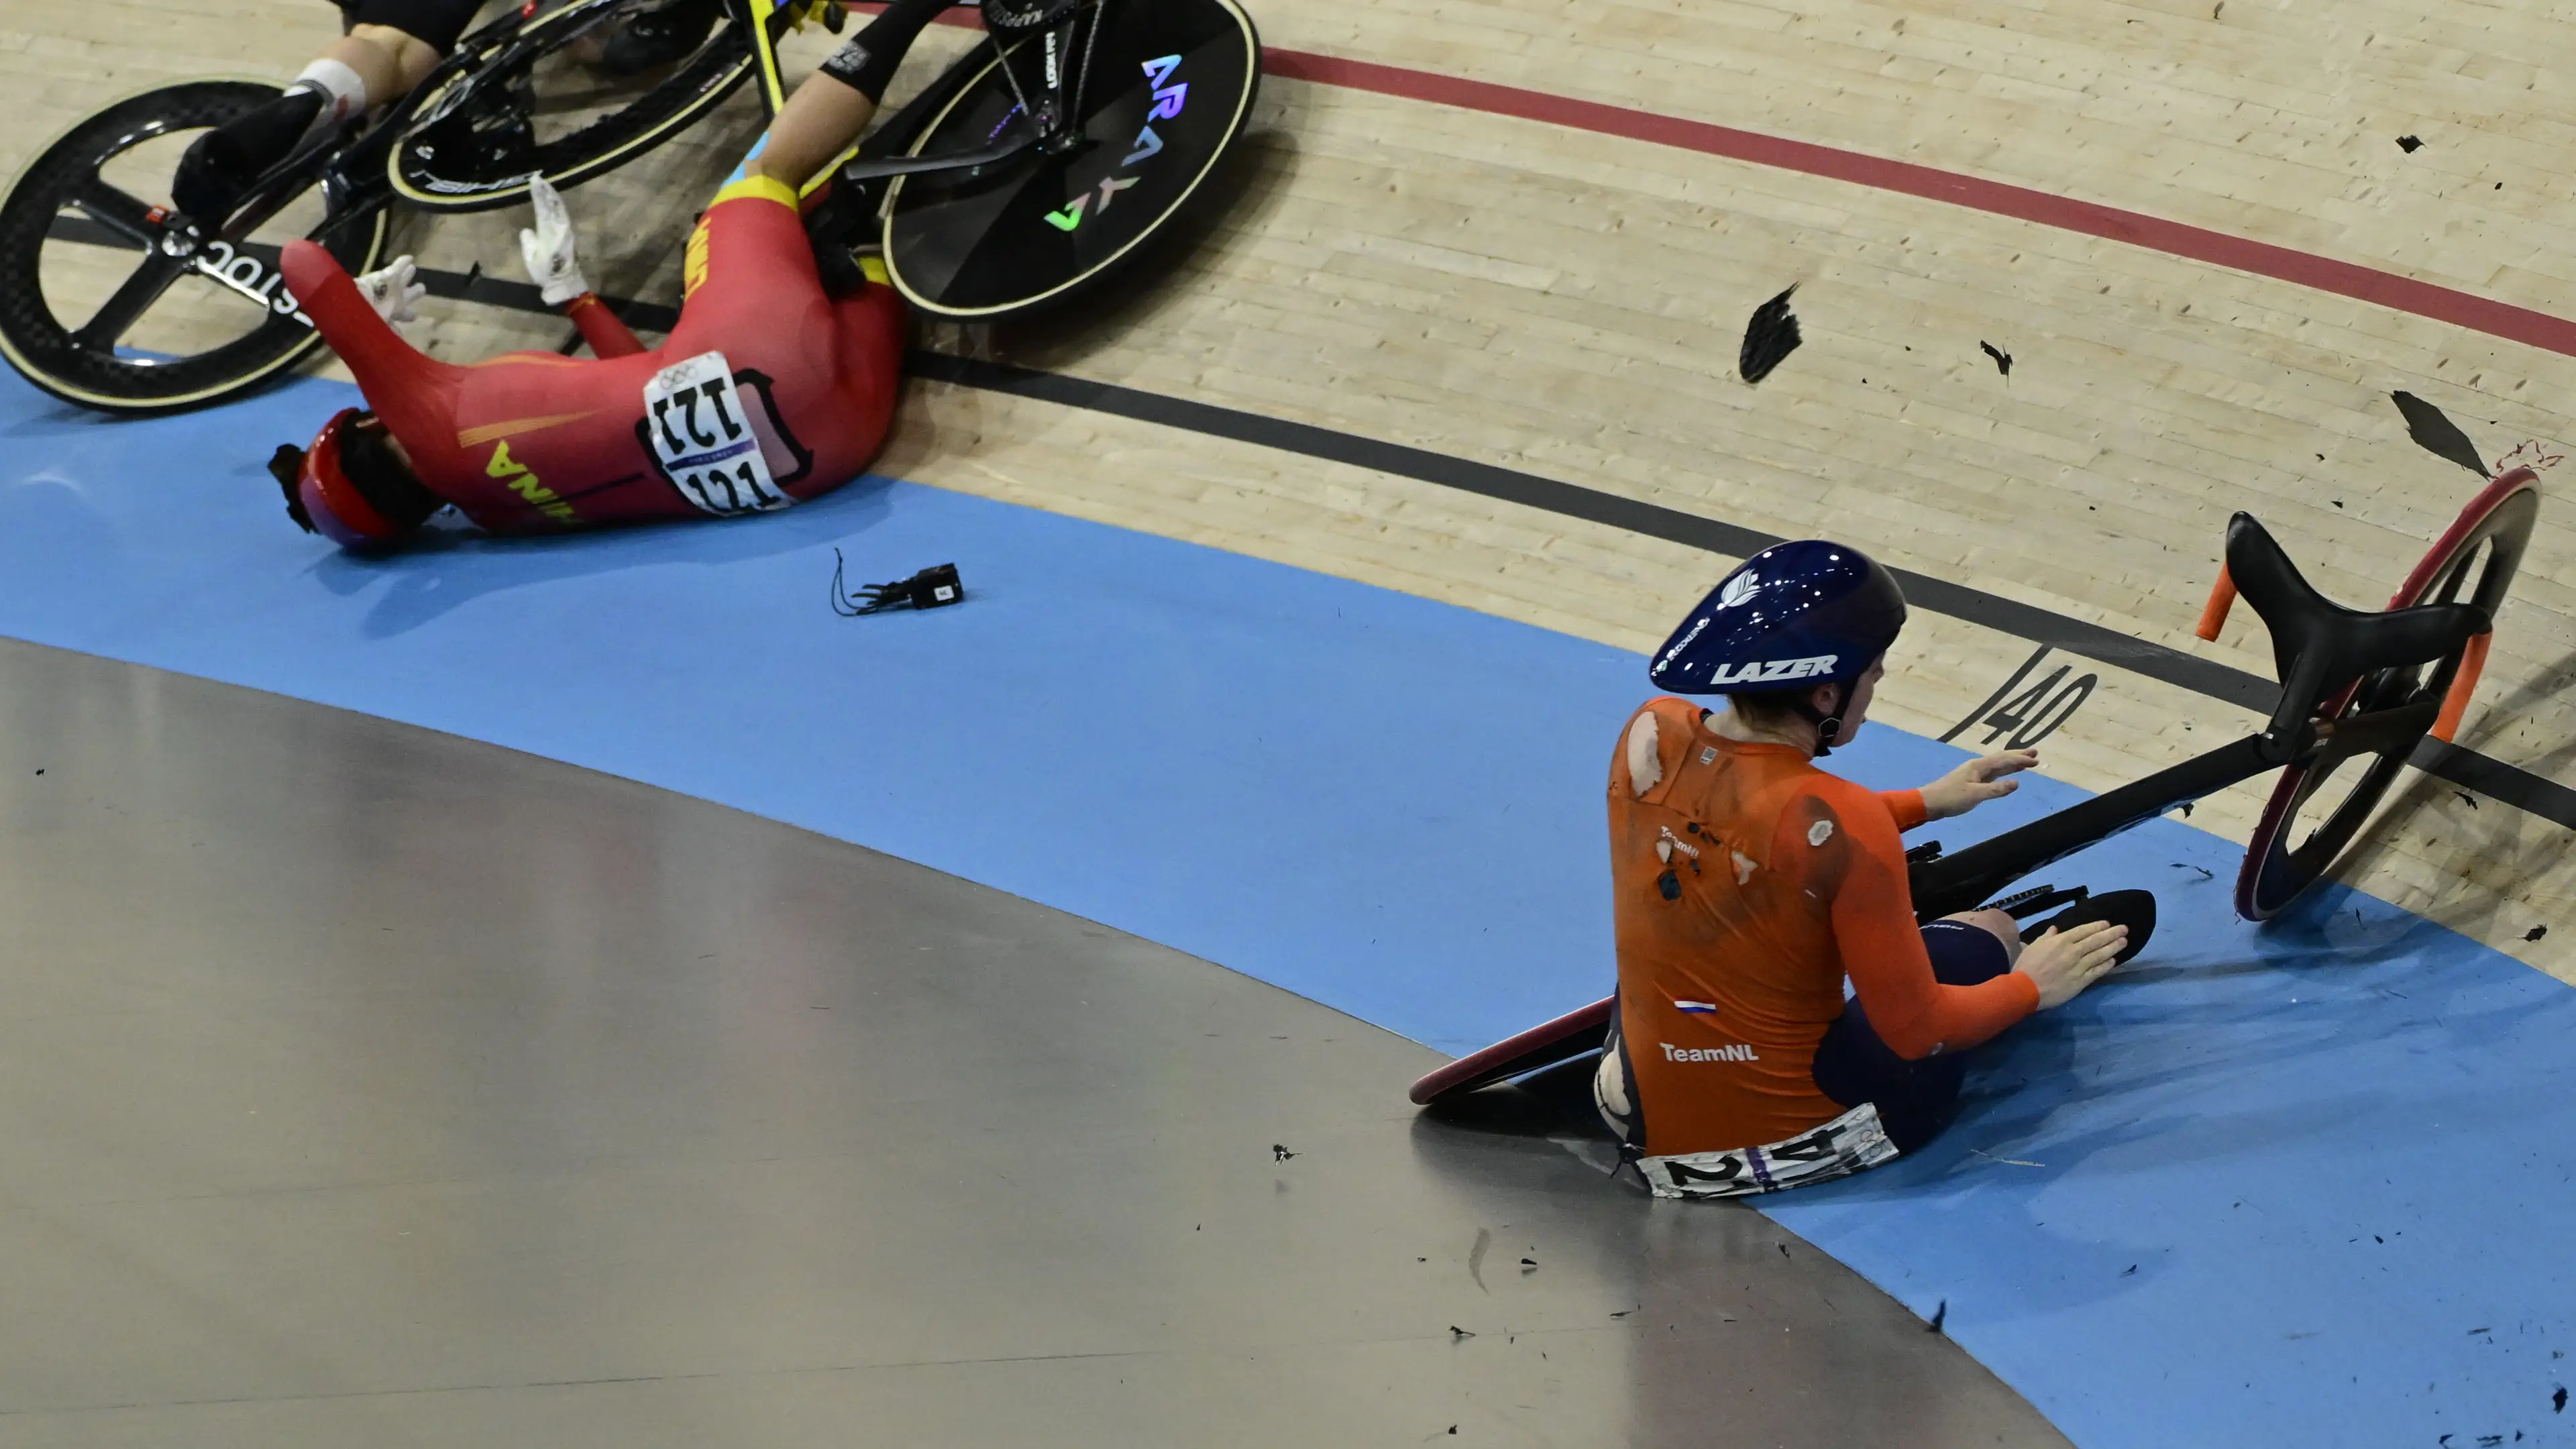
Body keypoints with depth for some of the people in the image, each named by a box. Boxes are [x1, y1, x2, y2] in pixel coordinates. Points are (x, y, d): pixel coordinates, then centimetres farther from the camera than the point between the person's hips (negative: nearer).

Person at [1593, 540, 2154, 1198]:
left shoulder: (1649, 734, -9)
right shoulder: (1847, 824, -25)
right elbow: (1917, 1031, -15)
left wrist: (1924, 803, 23)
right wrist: (2032, 988, 4)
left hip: (1643, 1122, 5)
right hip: (1802, 1139, -5)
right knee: (1987, 932, 20)